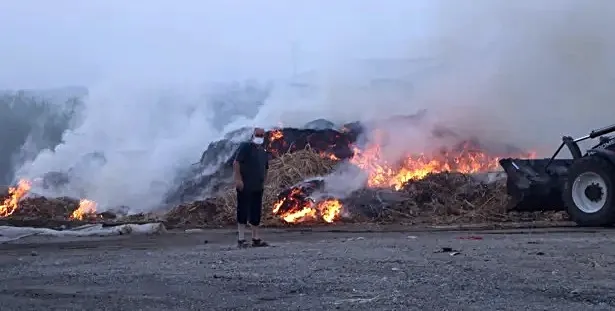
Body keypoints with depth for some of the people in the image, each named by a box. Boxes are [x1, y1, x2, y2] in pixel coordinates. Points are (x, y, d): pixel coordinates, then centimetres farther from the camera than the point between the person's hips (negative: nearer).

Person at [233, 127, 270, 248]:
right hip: (245, 186, -7)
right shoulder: (245, 147, -5)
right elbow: (236, 163, -13)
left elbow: (265, 169, 26)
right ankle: (241, 239, -6)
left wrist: (263, 182, 15)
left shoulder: (263, 152, 18)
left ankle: (256, 239, 16)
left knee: (256, 213, 10)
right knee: (243, 211, -7)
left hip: (258, 187, 7)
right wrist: (238, 179, -19)